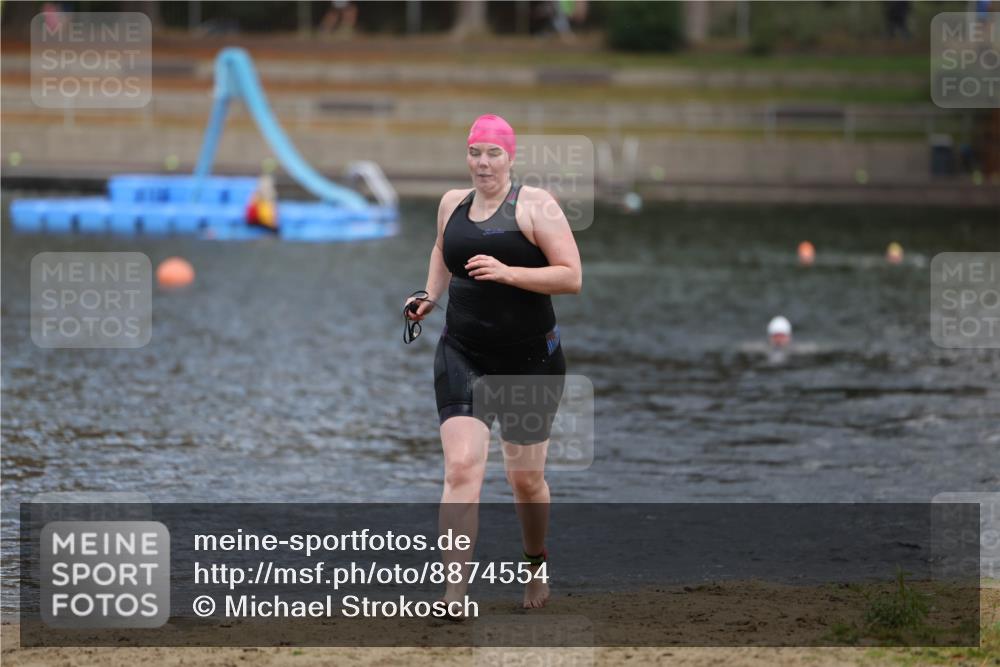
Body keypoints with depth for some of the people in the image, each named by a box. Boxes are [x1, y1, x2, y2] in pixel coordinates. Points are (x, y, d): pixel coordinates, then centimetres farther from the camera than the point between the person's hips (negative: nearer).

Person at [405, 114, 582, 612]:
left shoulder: (535, 205, -7)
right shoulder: (452, 203, 8)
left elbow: (572, 277, -14)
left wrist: (508, 273, -23)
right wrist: (431, 296, 16)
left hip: (529, 360, -2)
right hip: (462, 357, 2)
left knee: (526, 478, 10)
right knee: (461, 467, -15)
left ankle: (536, 565, 40)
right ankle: (454, 594, -20)